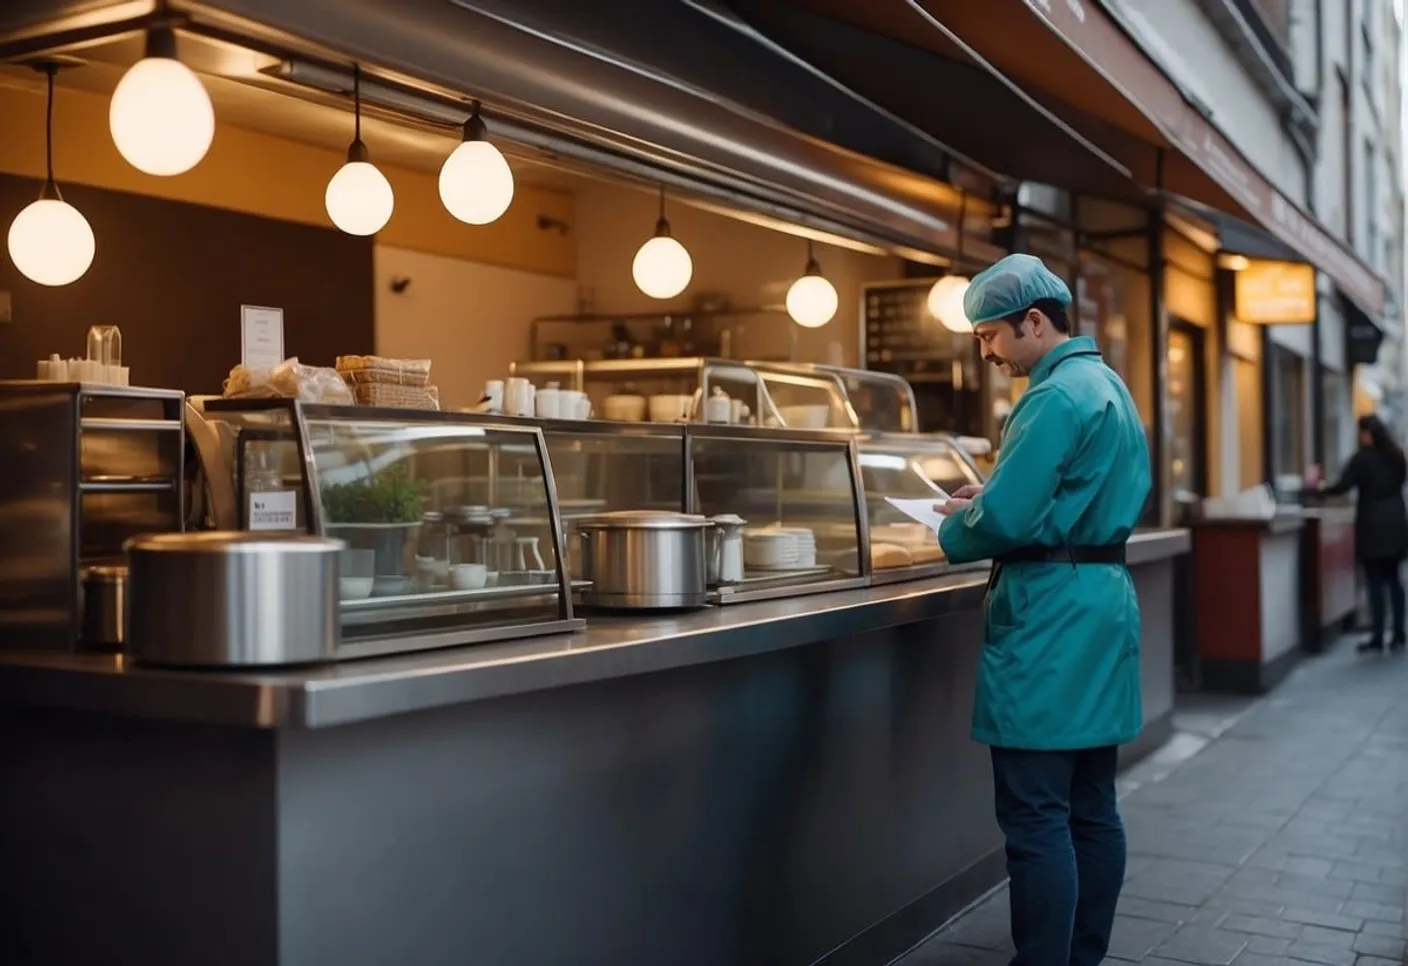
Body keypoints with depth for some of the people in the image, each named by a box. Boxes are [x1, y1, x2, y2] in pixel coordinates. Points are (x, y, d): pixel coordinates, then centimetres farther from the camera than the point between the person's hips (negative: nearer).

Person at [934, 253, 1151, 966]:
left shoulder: (1057, 395, -15)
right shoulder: (1106, 384, 17)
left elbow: (1004, 520, -21)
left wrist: (952, 532, -1)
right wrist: (991, 500, 12)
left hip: (1051, 614, -10)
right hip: (1103, 598, 10)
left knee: (1037, 818, -5)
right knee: (1092, 809, 14)